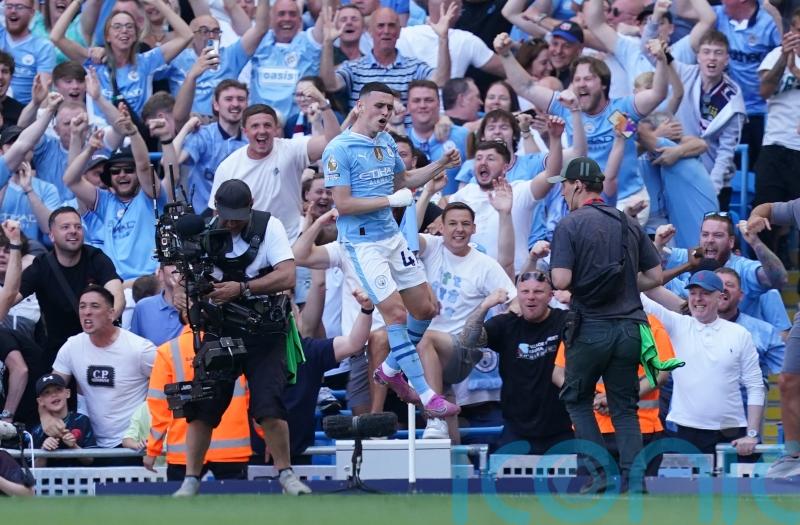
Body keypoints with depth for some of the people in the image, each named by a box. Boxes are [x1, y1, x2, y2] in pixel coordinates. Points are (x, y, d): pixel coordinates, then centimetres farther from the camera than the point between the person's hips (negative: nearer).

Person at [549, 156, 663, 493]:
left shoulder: (570, 225, -8)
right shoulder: (630, 225, 8)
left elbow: (561, 281, -16)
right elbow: (655, 277, 9)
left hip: (590, 328, -4)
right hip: (629, 327, 4)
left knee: (576, 399, 14)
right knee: (624, 407, 10)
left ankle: (599, 473, 2)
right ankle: (633, 482, 1)